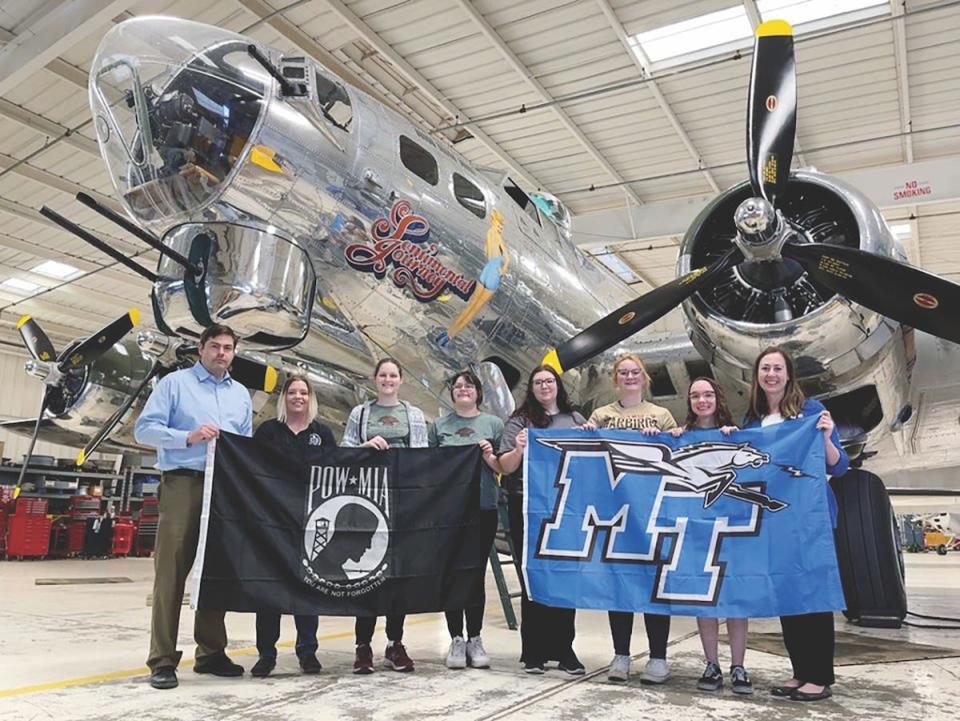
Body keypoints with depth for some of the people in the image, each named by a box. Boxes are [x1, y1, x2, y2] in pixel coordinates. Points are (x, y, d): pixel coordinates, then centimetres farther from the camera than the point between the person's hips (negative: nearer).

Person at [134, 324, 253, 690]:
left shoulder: (241, 394, 18)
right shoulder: (174, 383, 4)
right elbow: (144, 429, -4)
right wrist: (188, 437, -16)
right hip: (183, 483, -5)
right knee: (172, 571, -5)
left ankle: (211, 652, 18)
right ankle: (163, 659, 2)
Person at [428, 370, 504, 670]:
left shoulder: (493, 424, 8)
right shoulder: (439, 425, 10)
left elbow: (504, 468, 8)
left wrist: (489, 458, -11)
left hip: (483, 509, 0)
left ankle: (474, 638, 16)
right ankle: (456, 639, 14)